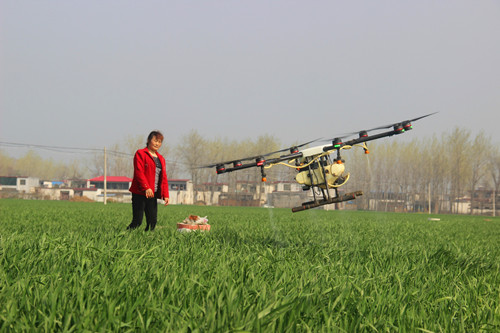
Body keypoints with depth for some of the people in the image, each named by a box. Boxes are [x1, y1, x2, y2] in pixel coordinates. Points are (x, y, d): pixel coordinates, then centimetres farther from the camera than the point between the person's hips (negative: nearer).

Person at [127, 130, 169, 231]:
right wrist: (146, 188, -23)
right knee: (137, 221, -11)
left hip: (153, 195, 7)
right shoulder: (140, 154, 0)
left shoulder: (161, 158, 21)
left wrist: (165, 195, 8)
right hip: (140, 193, -7)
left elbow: (164, 178, 20)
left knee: (152, 221, 0)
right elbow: (139, 172, -11)